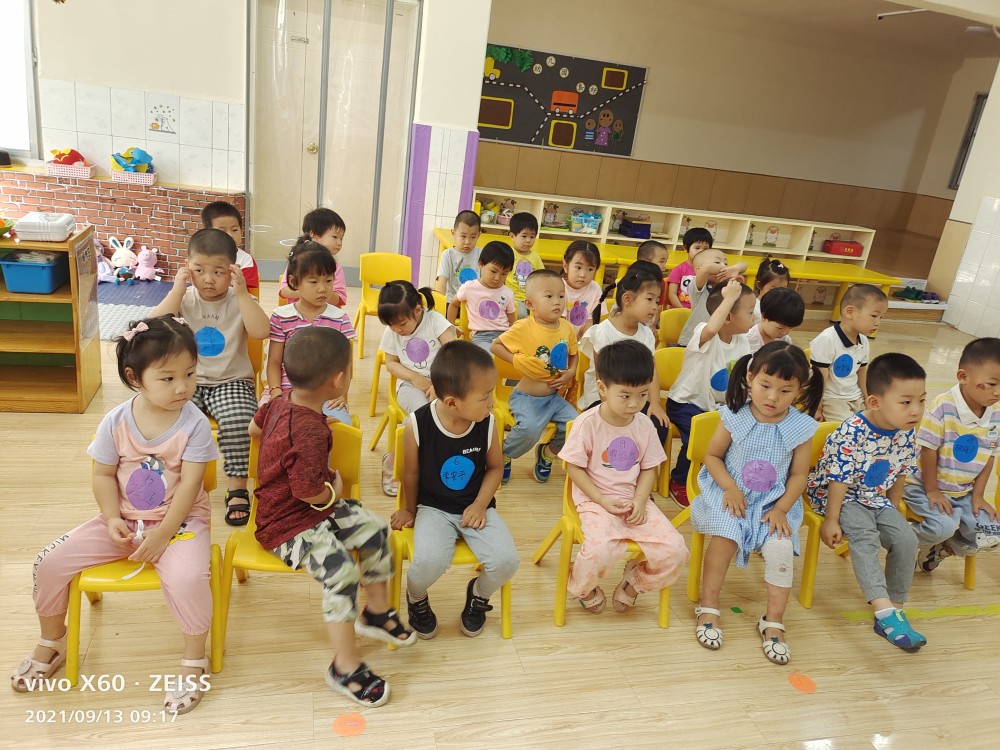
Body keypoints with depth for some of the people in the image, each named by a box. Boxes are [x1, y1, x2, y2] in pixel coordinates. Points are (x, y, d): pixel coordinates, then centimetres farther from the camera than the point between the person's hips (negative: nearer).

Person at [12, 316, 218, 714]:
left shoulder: (194, 423, -17)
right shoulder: (116, 422, -8)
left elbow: (190, 484, -18)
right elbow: (104, 475, 1)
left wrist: (162, 535, -21)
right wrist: (112, 520, -13)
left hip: (180, 520, -4)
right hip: (125, 520, 5)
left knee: (186, 577, -32)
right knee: (50, 562, -3)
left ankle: (195, 661, -6)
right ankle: (50, 643, 27)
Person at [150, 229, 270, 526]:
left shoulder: (239, 301, -2)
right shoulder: (183, 298, 2)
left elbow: (261, 332, -20)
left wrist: (242, 293, -22)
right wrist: (177, 291, -15)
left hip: (231, 382, -2)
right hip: (188, 382, 2)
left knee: (237, 421, -31)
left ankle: (238, 488, -14)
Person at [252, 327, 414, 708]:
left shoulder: (281, 401, 0)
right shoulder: (310, 432, -31)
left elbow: (254, 428, 20)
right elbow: (310, 493, -29)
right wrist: (335, 492, -9)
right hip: (289, 524, -10)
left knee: (374, 529, 4)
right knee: (341, 572, -25)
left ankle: (377, 612, 21)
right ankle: (345, 666, -10)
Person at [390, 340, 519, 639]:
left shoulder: (488, 424, -13)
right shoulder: (417, 425, -19)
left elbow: (495, 467, 4)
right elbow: (411, 473, -3)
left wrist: (480, 505, -8)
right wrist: (410, 510, 10)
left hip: (475, 507, 2)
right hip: (433, 507, -2)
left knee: (506, 561, -18)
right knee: (429, 562, -29)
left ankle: (478, 595, 19)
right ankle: (416, 598, 11)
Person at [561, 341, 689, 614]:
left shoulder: (644, 424, 0)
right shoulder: (588, 423, -14)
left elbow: (649, 469, 7)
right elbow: (574, 467, -8)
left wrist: (640, 501, -9)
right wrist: (602, 500, -15)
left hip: (634, 500, 5)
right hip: (595, 501, -4)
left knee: (675, 551, -12)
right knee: (600, 551, -32)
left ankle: (634, 579, 20)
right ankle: (582, 587, 7)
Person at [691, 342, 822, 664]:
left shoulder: (801, 428, -6)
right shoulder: (734, 417, -9)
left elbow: (799, 475, 0)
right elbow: (712, 456, 0)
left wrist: (782, 508, -12)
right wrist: (729, 487, -14)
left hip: (774, 502, 1)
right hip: (731, 495, -1)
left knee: (781, 546, -22)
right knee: (725, 535, -27)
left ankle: (773, 622, 0)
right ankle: (708, 607, -6)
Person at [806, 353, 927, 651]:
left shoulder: (905, 434, -7)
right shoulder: (852, 432, -28)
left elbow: (900, 475, 9)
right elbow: (839, 479, -24)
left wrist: (891, 510, 14)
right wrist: (831, 520, -19)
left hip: (874, 497, 7)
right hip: (838, 494, -7)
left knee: (906, 539, -9)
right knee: (865, 535, -28)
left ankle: (895, 608, 2)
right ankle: (884, 611, -33)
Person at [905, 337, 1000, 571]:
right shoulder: (944, 407, -24)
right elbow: (928, 451, -18)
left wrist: (978, 494, 2)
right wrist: (932, 491, -13)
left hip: (964, 493, 6)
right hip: (927, 486, -6)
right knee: (943, 527, -29)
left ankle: (937, 549, 16)